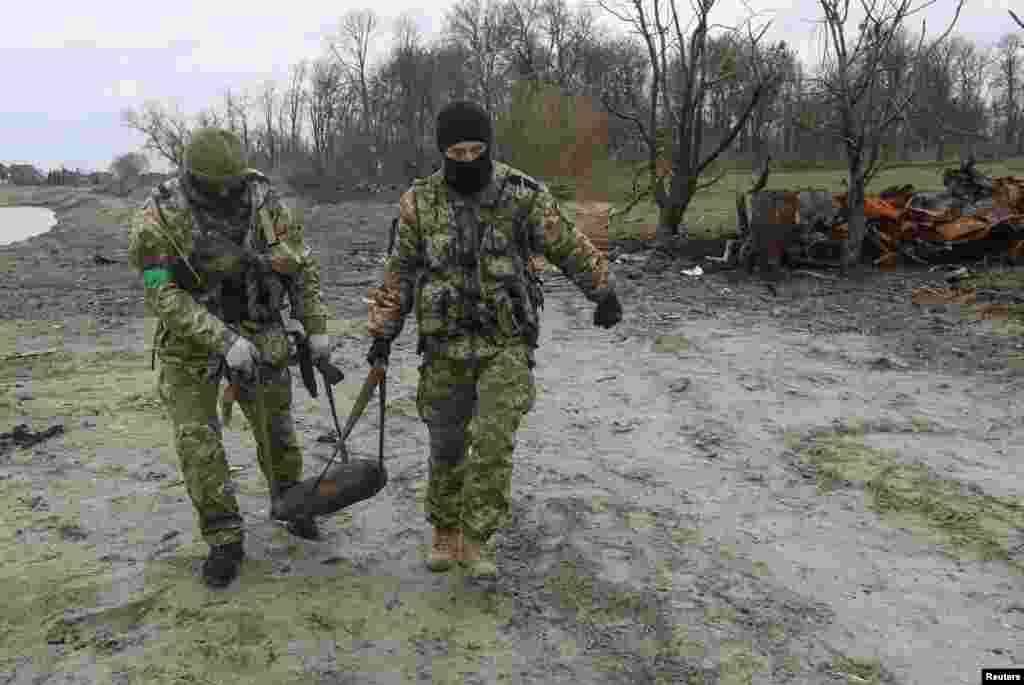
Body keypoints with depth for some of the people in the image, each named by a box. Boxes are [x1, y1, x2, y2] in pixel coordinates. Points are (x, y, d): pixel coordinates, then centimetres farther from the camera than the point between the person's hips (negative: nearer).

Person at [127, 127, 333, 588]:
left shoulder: (263, 201, -12)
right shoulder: (159, 217, -19)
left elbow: (302, 266, -2)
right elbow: (163, 296, -23)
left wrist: (316, 329, -2)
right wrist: (224, 340, -32)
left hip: (257, 331, 2)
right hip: (190, 340, -2)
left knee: (275, 425, 12)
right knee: (197, 441, -4)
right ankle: (224, 540, 12)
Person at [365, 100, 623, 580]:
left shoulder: (523, 195, -8)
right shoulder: (421, 201, -3)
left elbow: (569, 247, 4)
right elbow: (400, 271, 5)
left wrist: (604, 294, 12)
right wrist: (382, 333, 5)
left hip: (506, 343, -2)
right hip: (446, 346, 2)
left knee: (493, 441, -13)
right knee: (447, 446, 10)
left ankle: (473, 541, 5)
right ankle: (445, 533, 31)